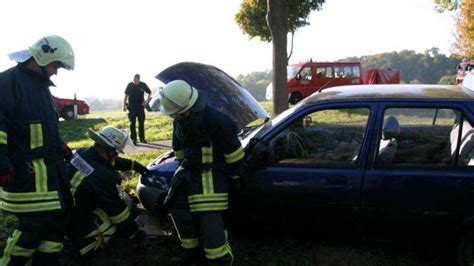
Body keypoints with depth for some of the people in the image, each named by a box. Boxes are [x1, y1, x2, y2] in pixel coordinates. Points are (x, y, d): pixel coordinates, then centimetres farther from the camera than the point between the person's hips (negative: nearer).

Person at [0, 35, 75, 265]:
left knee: (58, 215, 10)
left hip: (51, 166, 9)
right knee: (36, 222, -8)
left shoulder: (42, 86, 20)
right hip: (25, 170, -9)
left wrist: (59, 145, 22)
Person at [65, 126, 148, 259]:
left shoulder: (81, 153, -7)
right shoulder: (101, 177, -29)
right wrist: (134, 234, -4)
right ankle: (81, 246, -1)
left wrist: (134, 165, 22)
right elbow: (117, 210, -18)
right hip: (76, 226, -8)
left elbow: (112, 161, 14)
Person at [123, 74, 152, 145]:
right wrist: (124, 105, 0)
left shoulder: (143, 85, -3)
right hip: (131, 106, -1)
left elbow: (149, 93, 11)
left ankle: (142, 138, 14)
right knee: (132, 122, -2)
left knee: (141, 122, 4)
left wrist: (147, 100, -1)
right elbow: (126, 95, 4)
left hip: (140, 106, 1)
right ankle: (133, 138, 2)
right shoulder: (130, 85, -4)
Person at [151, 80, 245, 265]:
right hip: (190, 169, 8)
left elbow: (233, 149, -20)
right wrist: (183, 165, 27)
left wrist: (233, 175, -10)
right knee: (178, 206, 9)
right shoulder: (179, 120, 1)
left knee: (209, 217, -15)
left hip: (211, 172, -8)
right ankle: (192, 250, 24)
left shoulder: (212, 118, -26)